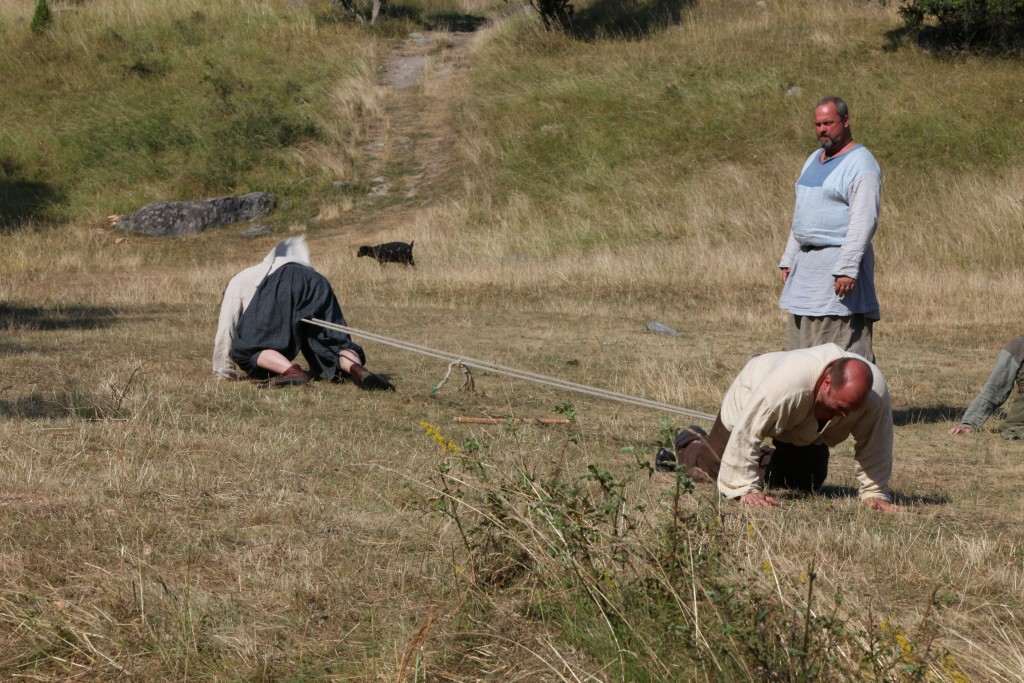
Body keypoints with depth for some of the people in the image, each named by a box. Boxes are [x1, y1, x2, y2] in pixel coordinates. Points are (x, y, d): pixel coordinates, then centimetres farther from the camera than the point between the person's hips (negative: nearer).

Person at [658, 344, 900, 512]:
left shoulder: (876, 392, -39)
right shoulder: (787, 383, -50)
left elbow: (874, 445, -24)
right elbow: (746, 433, -42)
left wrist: (874, 493, -22)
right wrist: (746, 490, -38)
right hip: (751, 399, -4)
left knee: (807, 484, 10)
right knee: (713, 468, 7)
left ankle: (762, 464, 37)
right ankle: (689, 444, 42)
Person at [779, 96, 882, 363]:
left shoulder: (861, 164, -10)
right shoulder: (814, 160, 18)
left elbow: (864, 221, -19)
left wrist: (847, 269, -26)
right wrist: (789, 259, 19)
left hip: (839, 261, -9)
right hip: (807, 261, 9)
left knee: (847, 344, -12)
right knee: (801, 342, 7)